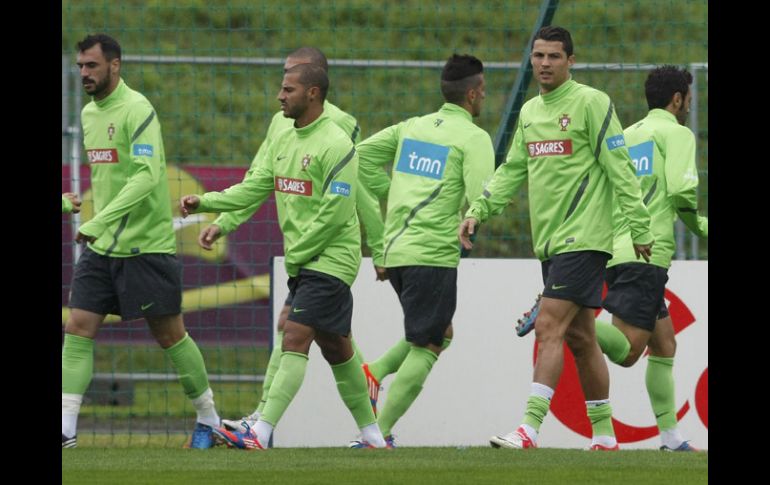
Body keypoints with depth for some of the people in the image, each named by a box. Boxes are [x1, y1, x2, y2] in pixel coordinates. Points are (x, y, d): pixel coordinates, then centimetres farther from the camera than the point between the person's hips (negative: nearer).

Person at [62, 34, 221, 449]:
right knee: (78, 329, -5)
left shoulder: (136, 110, -15)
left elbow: (148, 174, -26)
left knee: (170, 335, 3)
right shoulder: (89, 113, 11)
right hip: (101, 246, 7)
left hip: (145, 245, -7)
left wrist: (98, 223, -30)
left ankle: (208, 419, 19)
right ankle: (66, 426, -8)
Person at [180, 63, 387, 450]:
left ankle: (260, 434, -23)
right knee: (336, 348, 13)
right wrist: (205, 202, -3)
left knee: (295, 340, -16)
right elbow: (254, 188, 11)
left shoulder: (336, 145, -15)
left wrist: (296, 255, -14)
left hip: (329, 259, -9)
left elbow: (335, 212, -18)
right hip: (301, 261, 9)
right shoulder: (284, 141, 12)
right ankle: (372, 436, 22)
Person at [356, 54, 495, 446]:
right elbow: (481, 200, -16)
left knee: (440, 334, 23)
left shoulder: (413, 127, 14)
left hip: (395, 248, 7)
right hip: (434, 252, -7)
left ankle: (374, 372, 3)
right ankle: (380, 432, -7)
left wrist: (388, 194, 17)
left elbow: (365, 152, 13)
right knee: (426, 348, -1)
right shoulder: (474, 138, -6)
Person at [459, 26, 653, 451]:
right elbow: (511, 170, 20)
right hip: (550, 241, 8)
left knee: (549, 327, -16)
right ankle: (604, 434, 17)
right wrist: (478, 212, 8)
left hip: (583, 239, -8)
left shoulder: (591, 103, -8)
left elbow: (619, 169, -9)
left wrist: (639, 227, -11)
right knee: (579, 338, 11)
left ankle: (530, 429, -21)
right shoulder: (530, 112, 15)